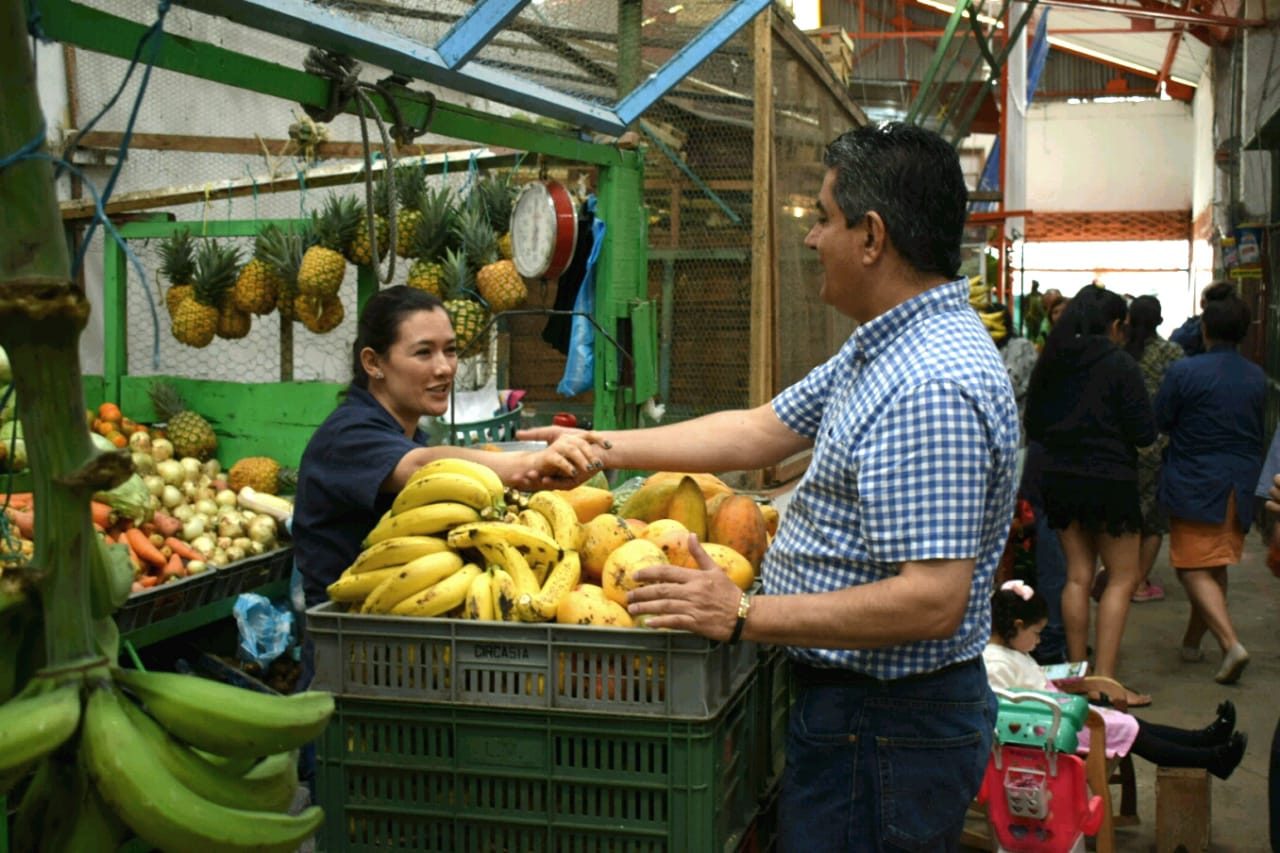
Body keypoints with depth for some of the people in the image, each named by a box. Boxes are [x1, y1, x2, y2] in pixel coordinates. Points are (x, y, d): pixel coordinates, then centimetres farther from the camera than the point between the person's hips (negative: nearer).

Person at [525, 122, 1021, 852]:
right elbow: (762, 431, 14)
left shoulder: (930, 387, -27)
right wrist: (606, 450, 14)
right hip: (856, 701, 10)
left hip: (885, 734, -10)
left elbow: (932, 602, -30)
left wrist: (743, 616, -25)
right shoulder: (882, 349, 8)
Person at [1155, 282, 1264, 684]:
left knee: (1194, 568, 1)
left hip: (1195, 485, -5)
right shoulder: (1257, 377, 1)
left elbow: (1159, 422, -6)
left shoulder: (1183, 372, -15)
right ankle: (1193, 640, 30)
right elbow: (1258, 432, 13)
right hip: (1242, 485, 5)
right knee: (1216, 567, 17)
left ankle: (1231, 643, -15)